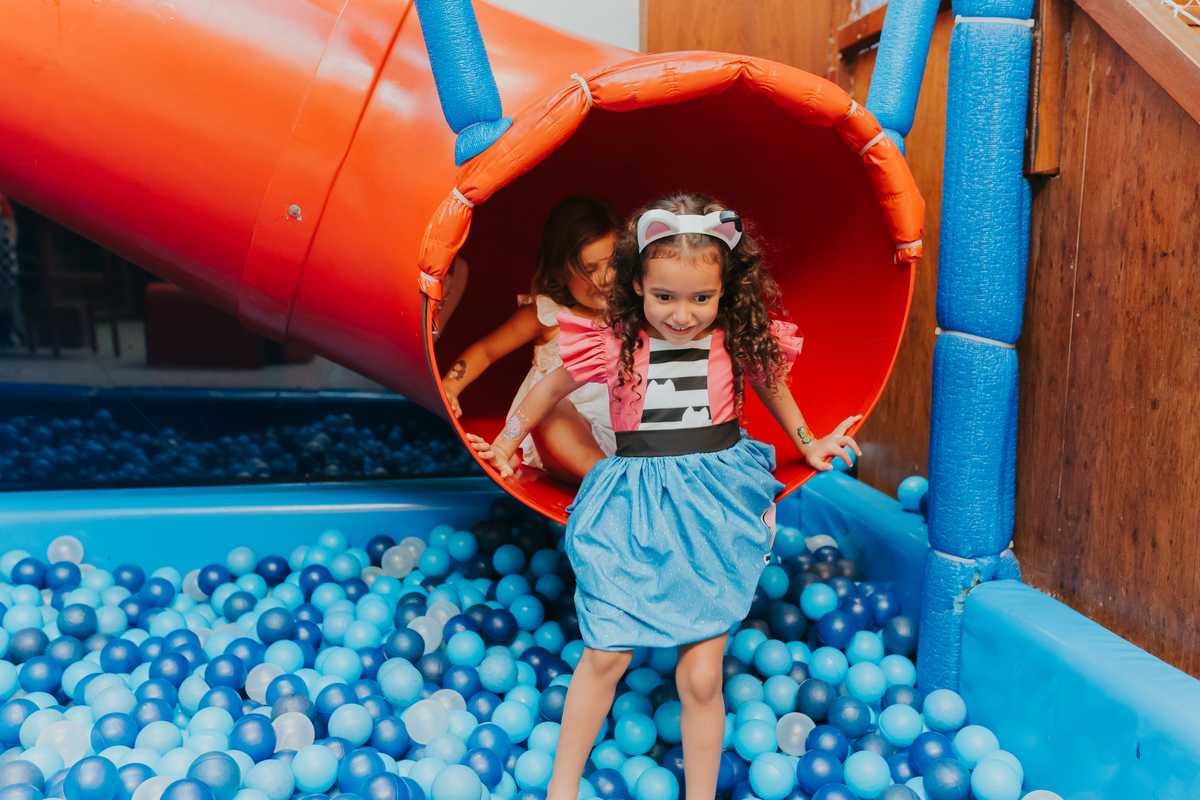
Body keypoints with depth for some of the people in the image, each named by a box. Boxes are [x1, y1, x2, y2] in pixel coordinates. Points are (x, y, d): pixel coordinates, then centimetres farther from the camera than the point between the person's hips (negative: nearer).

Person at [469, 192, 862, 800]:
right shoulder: (615, 344, -7)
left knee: (701, 675, 1)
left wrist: (807, 442, 27)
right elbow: (553, 386, 10)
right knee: (606, 654, 3)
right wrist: (505, 443, 19)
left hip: (713, 507, 1)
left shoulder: (739, 342, -3)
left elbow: (771, 384, 20)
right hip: (634, 509, 0)